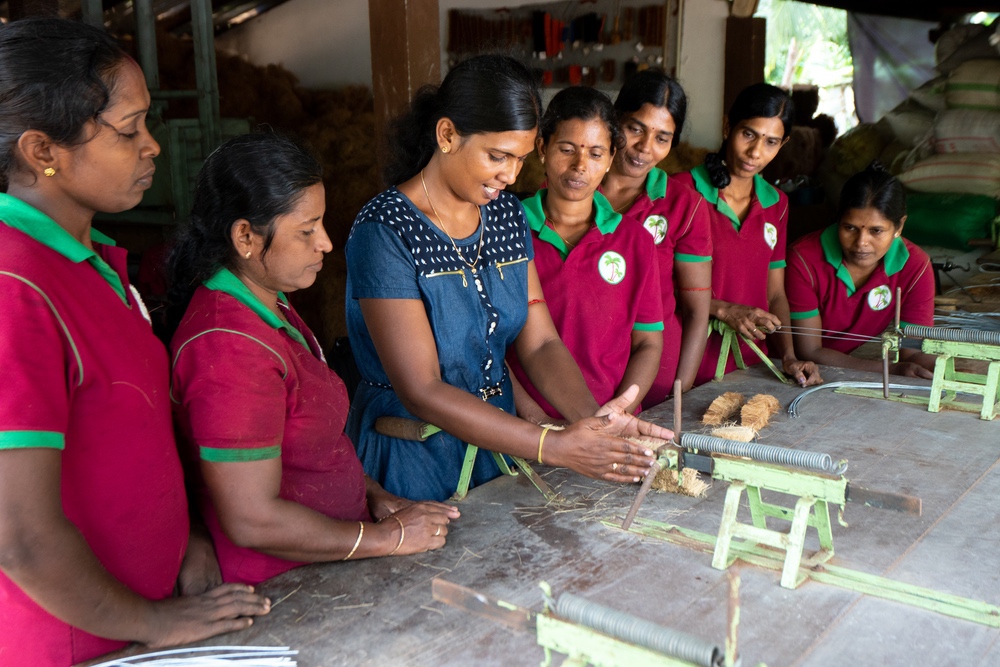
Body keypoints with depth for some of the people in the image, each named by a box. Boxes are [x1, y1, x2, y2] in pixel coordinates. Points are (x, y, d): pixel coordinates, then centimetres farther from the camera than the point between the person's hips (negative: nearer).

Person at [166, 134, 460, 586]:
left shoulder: (270, 306, 10)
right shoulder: (230, 348, -23)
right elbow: (252, 521, -23)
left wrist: (373, 495, 8)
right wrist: (388, 538, -14)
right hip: (282, 595, -9)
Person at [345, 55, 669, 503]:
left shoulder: (506, 215, 4)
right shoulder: (384, 232, -17)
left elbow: (539, 342, 1)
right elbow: (421, 392, -20)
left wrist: (592, 417, -18)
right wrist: (556, 448, -25)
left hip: (496, 445, 5)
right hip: (410, 464, -4)